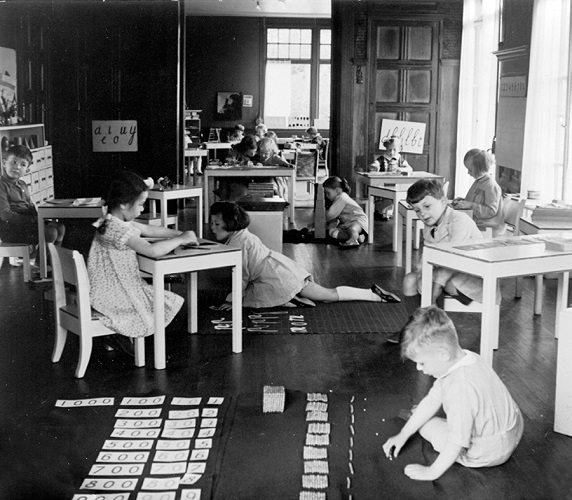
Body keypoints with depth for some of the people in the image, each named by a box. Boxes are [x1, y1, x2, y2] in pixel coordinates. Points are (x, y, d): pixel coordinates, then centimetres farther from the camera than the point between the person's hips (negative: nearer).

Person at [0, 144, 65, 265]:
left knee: (60, 228, 1)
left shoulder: (22, 185, 16)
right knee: (50, 232, -22)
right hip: (10, 229, -9)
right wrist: (31, 220, -21)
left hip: (27, 224, 9)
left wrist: (37, 217, -1)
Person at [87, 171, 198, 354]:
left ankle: (121, 333, 16)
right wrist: (180, 239, -21)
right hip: (114, 295, -10)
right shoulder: (118, 229, -27)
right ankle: (122, 335, 6)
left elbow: (149, 229, 15)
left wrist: (180, 234, 6)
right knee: (167, 305, 1)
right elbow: (152, 250, -35)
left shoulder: (117, 221, 6)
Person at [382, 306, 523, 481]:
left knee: (427, 425, 0)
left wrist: (432, 472, -19)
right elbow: (432, 400, 2)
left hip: (491, 452, -8)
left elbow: (457, 441, -31)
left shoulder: (460, 388, -36)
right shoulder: (465, 358, -7)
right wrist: (403, 435, 7)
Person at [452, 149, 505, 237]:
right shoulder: (478, 182, 12)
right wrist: (463, 201, 9)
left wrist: (470, 205, -22)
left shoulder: (491, 186, -16)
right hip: (477, 226, 9)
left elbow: (491, 211, -20)